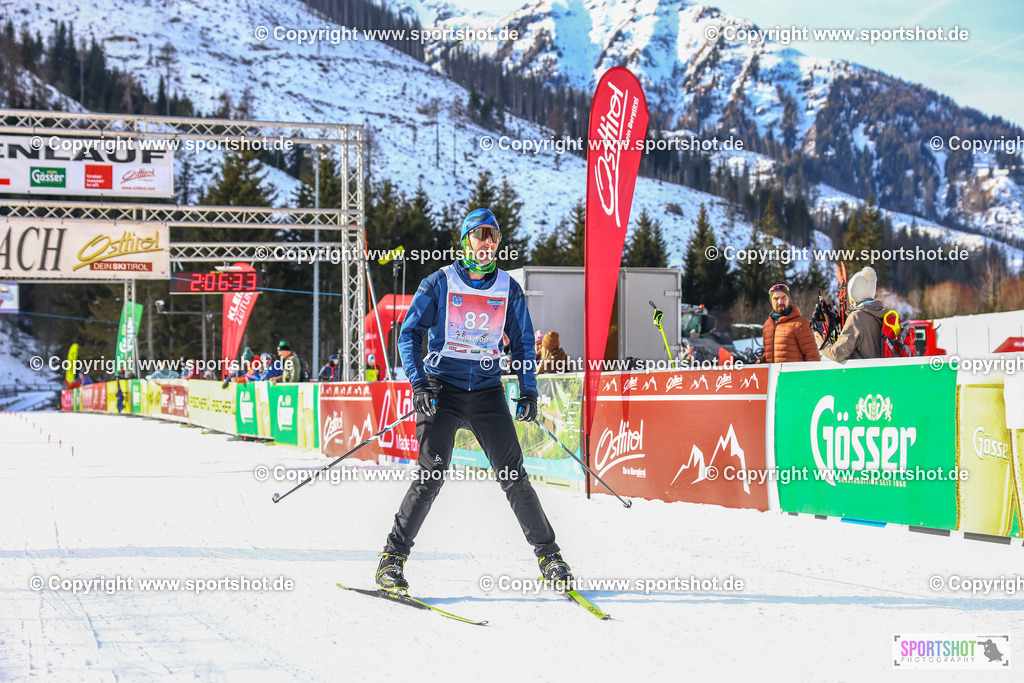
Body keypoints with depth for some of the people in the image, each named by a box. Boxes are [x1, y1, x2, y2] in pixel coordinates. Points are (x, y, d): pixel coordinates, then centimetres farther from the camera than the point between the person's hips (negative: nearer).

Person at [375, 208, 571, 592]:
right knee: (431, 474, -12)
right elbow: (409, 334, 1)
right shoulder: (440, 283, -1)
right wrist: (418, 383, -12)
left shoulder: (508, 289, 8)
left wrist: (528, 390, 8)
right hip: (441, 389, -2)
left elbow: (522, 341, 18)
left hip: (487, 391, 2)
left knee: (513, 476, -2)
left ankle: (548, 555, 10)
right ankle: (393, 557, -4)